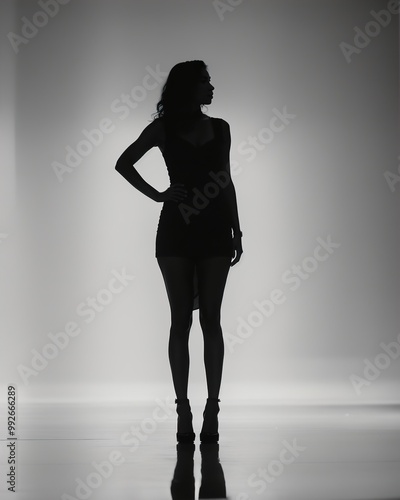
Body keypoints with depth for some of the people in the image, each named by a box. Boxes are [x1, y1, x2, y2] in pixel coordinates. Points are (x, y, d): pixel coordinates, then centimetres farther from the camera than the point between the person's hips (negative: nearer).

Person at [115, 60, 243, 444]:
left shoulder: (220, 128, 11)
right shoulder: (163, 128, 4)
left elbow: (227, 182, 13)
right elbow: (124, 164, 9)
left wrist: (237, 231, 8)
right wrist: (156, 195, -1)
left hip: (215, 230, 2)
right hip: (176, 229, -1)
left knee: (210, 319, -1)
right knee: (181, 319, 1)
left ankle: (212, 407, 1)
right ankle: (183, 409, 4)